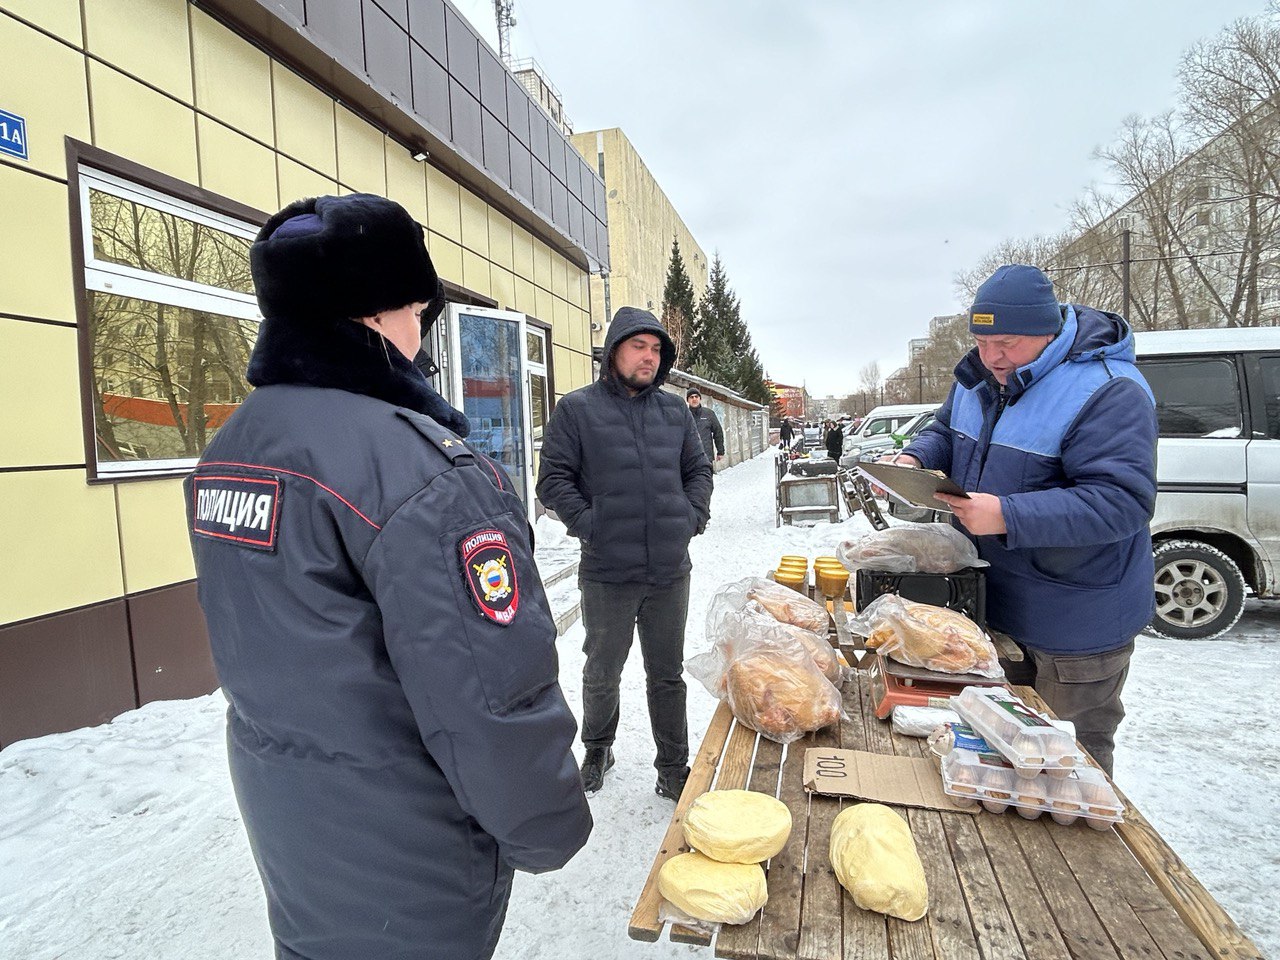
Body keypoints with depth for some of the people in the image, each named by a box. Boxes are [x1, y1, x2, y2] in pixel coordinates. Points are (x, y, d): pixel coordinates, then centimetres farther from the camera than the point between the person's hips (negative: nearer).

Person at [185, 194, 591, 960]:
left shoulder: (228, 451, 0)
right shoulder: (417, 467, -29)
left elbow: (260, 643, 9)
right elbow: (491, 699, -29)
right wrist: (546, 832, -11)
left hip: (281, 815, 7)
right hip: (399, 853, -7)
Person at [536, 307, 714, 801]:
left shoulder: (675, 410, 9)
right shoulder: (577, 409, -3)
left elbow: (698, 470, 17)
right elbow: (553, 480, -5)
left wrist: (693, 517, 2)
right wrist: (589, 527, -14)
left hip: (670, 572, 3)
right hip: (608, 573, -3)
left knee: (668, 675, 15)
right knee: (602, 673, 15)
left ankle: (673, 769, 31)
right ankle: (597, 750, 41)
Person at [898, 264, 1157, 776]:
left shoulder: (1108, 393, -23)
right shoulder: (979, 378, 1)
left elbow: (1122, 501, -31)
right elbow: (945, 431, 17)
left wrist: (1008, 516, -38)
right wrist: (915, 458, -5)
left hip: (1076, 623, -7)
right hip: (995, 602, 8)